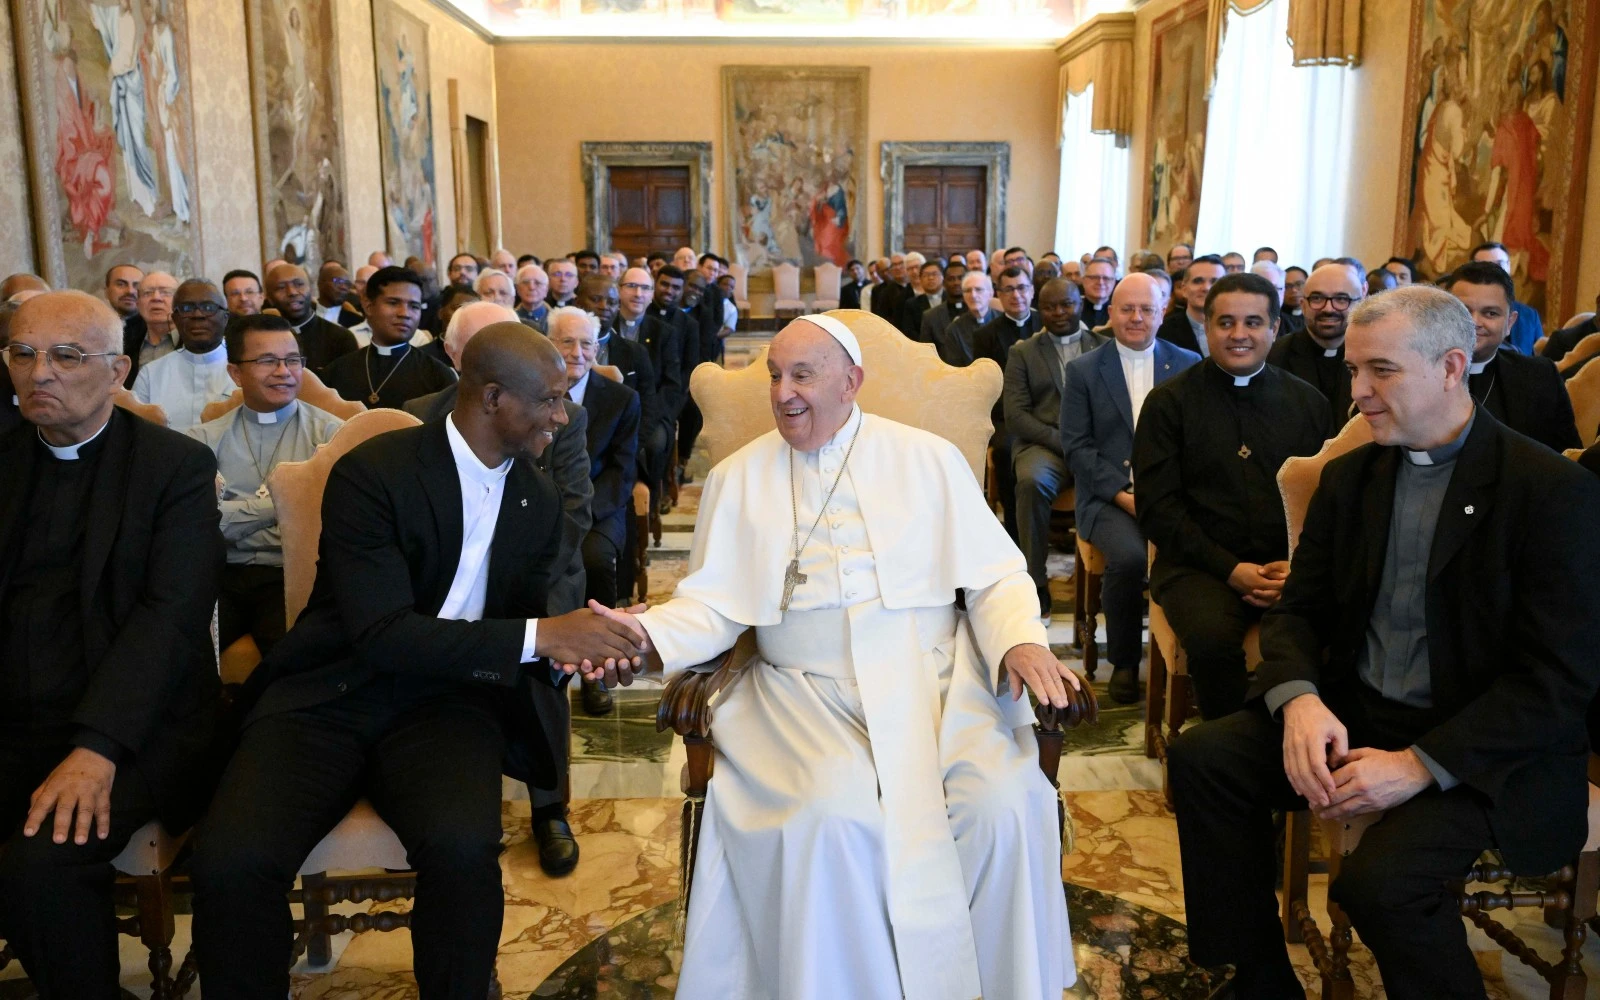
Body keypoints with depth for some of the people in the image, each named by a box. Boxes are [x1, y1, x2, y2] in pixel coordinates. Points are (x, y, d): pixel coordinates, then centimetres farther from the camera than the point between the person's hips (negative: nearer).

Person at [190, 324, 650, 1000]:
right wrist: (537, 636, -24)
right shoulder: (371, 473, -12)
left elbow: (533, 616, 11)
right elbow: (382, 634, -20)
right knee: (229, 861, -27)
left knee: (462, 849, -29)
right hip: (333, 692, -2)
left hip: (447, 699, 3)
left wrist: (565, 650, -14)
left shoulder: (539, 503, 7)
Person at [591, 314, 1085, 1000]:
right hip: (808, 694, 0)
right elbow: (713, 603, 6)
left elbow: (995, 575, 8)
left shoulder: (929, 459, 10)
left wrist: (1022, 641, -12)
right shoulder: (738, 478, 12)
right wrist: (648, 634, -14)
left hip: (935, 680, 1)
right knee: (832, 817, -30)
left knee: (1007, 802, -25)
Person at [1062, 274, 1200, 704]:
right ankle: (1123, 662, -7)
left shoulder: (1188, 365, 13)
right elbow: (1076, 446, 1)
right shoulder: (1082, 371, 8)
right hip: (1107, 496, -1)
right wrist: (1123, 493, -12)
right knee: (1130, 556, -32)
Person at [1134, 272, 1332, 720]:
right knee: (1212, 638, -34)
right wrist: (1230, 569, -12)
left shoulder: (1308, 403, 14)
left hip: (1289, 565, 2)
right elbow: (1156, 506, -2)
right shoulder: (1168, 402, 5)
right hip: (1199, 563, -2)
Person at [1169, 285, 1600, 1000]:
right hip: (1352, 715, 6)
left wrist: (1420, 764, -25)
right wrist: (1299, 698, -16)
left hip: (1484, 747, -6)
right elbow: (1297, 610, 7)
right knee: (1201, 757, -13)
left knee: (1380, 880, -30)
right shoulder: (1348, 477, 7)